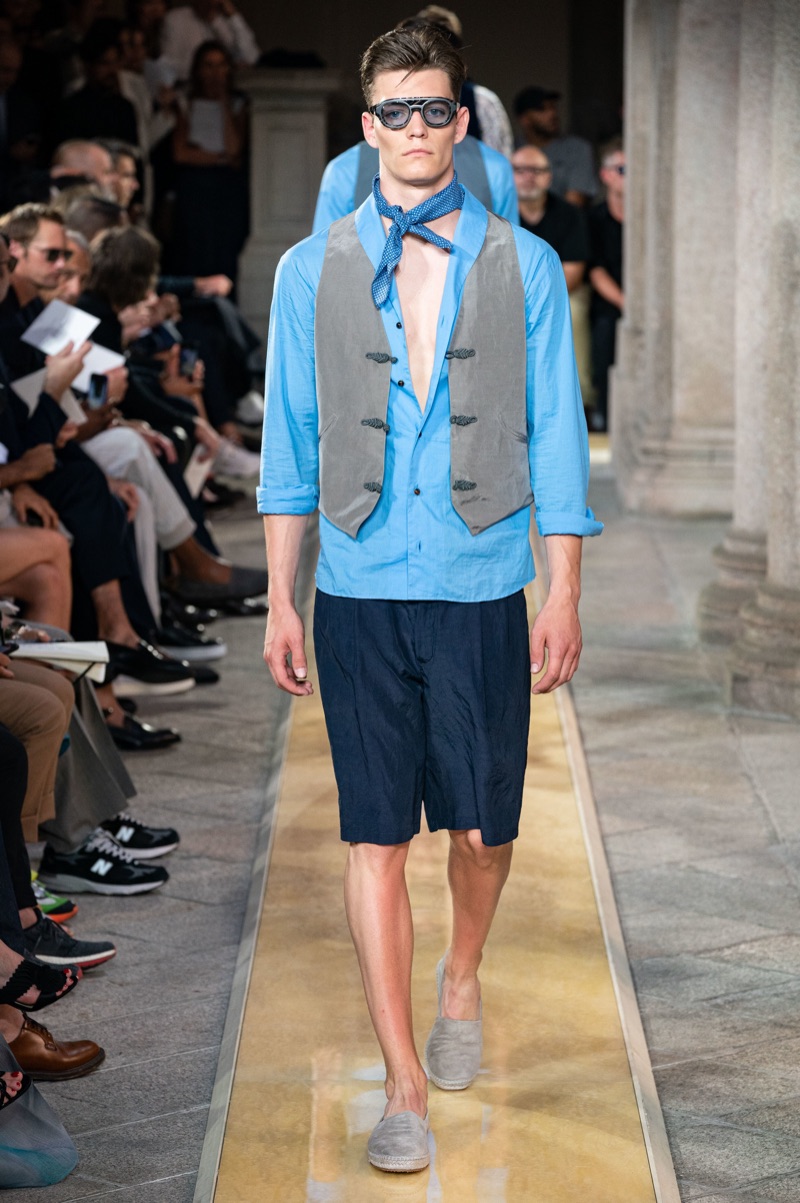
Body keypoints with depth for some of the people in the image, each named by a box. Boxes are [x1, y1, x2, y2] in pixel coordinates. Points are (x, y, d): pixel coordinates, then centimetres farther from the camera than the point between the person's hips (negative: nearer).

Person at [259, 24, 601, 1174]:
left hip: (481, 592, 0)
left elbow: (556, 436, 5)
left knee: (483, 828, 7)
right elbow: (290, 444, 9)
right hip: (359, 595, 0)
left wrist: (564, 596, 1)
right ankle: (405, 1085, 6)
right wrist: (279, 602, 6)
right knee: (376, 837, -1)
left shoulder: (524, 266, 4)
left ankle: (460, 981, 39)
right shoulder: (311, 270, 6)